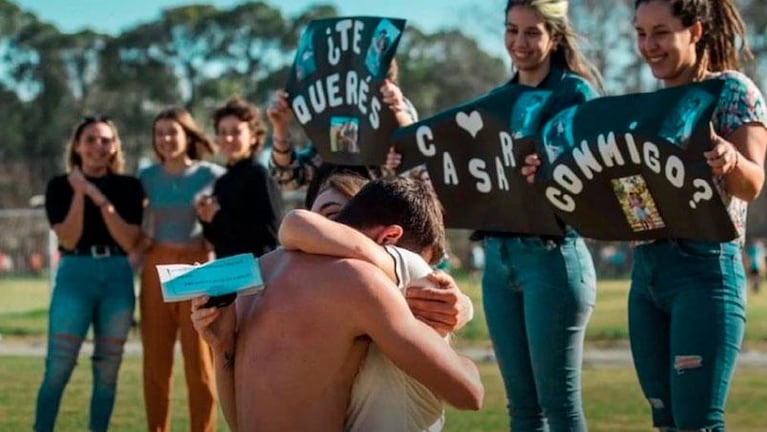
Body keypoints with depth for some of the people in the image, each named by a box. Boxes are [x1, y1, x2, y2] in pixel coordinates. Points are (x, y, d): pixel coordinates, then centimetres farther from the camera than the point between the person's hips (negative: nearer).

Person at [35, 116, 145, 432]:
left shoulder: (128, 187, 6)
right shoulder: (60, 186, 4)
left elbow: (130, 241, -4)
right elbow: (68, 239, -6)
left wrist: (102, 201, -12)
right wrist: (80, 193, -12)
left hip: (118, 277, 2)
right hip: (75, 275, -2)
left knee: (107, 370, 4)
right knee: (58, 368, -8)